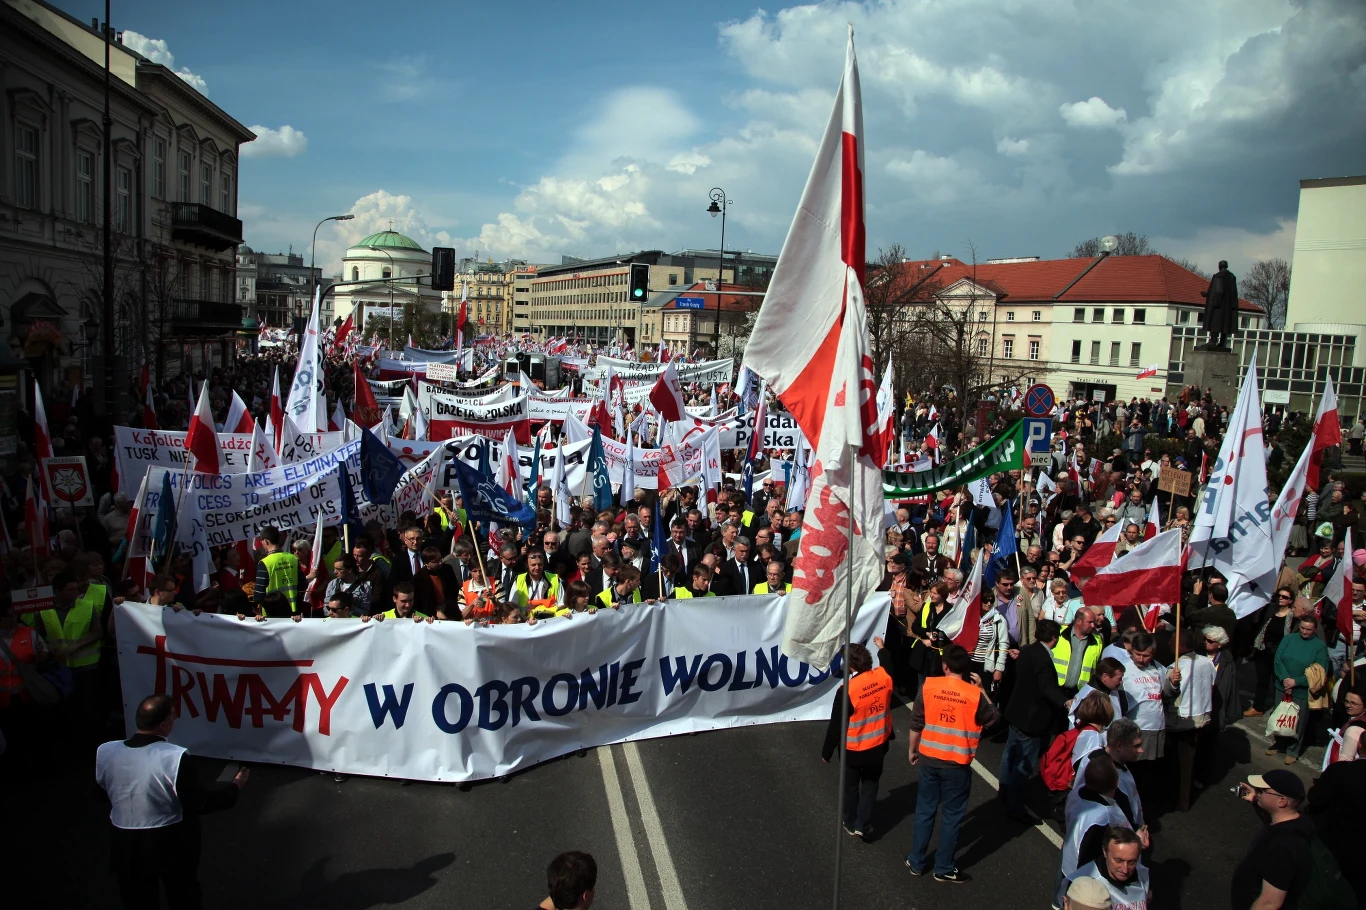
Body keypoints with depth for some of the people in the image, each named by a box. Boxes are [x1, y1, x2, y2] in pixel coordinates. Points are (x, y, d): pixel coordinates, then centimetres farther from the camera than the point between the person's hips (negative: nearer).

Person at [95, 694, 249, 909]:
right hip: (171, 845, -3)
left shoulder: (105, 752, -12)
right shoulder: (174, 757, -26)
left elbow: (99, 793, 6)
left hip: (125, 845, 4)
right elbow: (198, 802, -18)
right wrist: (233, 788, -4)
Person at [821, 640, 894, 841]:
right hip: (879, 745, 4)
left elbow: (836, 725, -19)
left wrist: (827, 752, -5)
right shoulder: (884, 677, -16)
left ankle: (851, 824, 36)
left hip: (854, 750, -4)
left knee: (851, 787, 19)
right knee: (870, 785, 22)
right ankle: (864, 826, 27)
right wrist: (881, 648, 33)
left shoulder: (847, 690, -29)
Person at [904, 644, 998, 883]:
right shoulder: (974, 694, -14)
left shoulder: (928, 686, -9)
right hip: (957, 764, -2)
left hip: (929, 759, 2)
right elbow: (991, 718, 5)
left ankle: (917, 862, 27)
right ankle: (944, 868, 22)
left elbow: (916, 723, -2)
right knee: (951, 816, 12)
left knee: (925, 811, 16)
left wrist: (913, 750, 12)